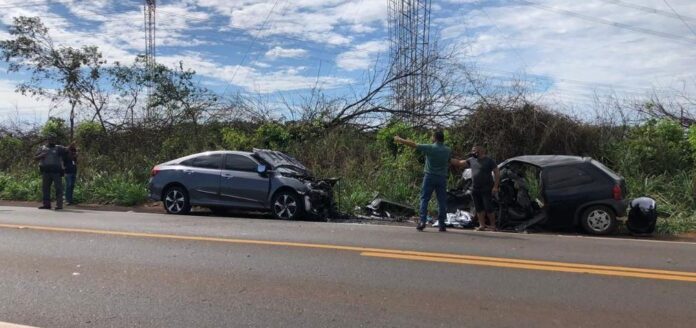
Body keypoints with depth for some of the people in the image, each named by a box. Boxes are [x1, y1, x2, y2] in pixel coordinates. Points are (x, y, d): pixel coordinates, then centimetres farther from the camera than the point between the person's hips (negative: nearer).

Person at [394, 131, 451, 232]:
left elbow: (413, 145, -1)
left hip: (429, 176, -3)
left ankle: (422, 221, -8)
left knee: (424, 199, 2)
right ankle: (442, 224, 6)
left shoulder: (429, 147, -7)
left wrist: (399, 140, 8)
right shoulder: (448, 150, 4)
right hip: (442, 178, 3)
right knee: (442, 201, 6)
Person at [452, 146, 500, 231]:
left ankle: (493, 225, 5)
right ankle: (482, 225, 12)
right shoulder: (471, 160, 10)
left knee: (488, 208, -6)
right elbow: (459, 163, 12)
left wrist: (495, 186, -13)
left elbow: (497, 173, -6)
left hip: (487, 189, -6)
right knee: (479, 208, 6)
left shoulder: (489, 161, -5)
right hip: (475, 189, 6)